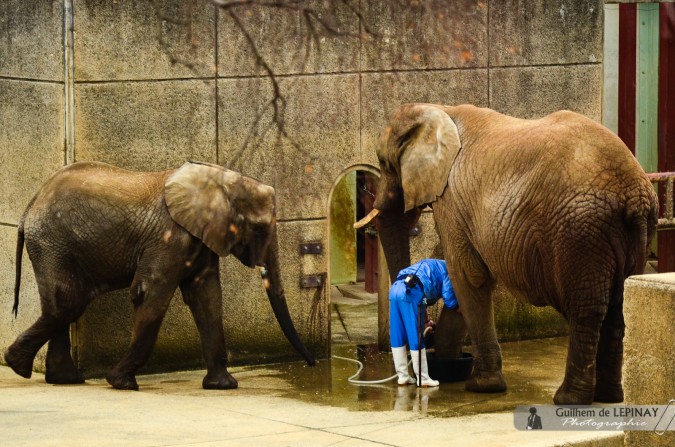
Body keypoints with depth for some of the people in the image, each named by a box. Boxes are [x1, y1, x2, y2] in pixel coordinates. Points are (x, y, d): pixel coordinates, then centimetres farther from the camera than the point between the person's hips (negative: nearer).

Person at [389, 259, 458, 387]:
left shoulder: (432, 266, 35)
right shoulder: (448, 270, 12)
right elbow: (450, 301, 4)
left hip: (394, 288, 8)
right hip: (411, 292, -8)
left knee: (397, 336, 12)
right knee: (416, 338, 0)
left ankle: (402, 376, 18)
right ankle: (422, 378, 5)